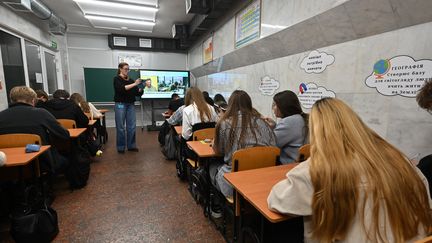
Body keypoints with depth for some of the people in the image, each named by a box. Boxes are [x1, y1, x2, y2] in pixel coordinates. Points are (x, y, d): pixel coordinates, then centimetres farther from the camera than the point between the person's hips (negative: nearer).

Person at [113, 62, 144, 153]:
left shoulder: (130, 80, 11)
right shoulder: (117, 79, 0)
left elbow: (138, 93, 9)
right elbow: (122, 89, -20)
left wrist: (141, 87, -10)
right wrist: (134, 84, -23)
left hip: (130, 105, 4)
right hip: (120, 105, -4)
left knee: (132, 126, 3)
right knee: (120, 127, 1)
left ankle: (131, 146, 14)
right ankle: (120, 147, 12)